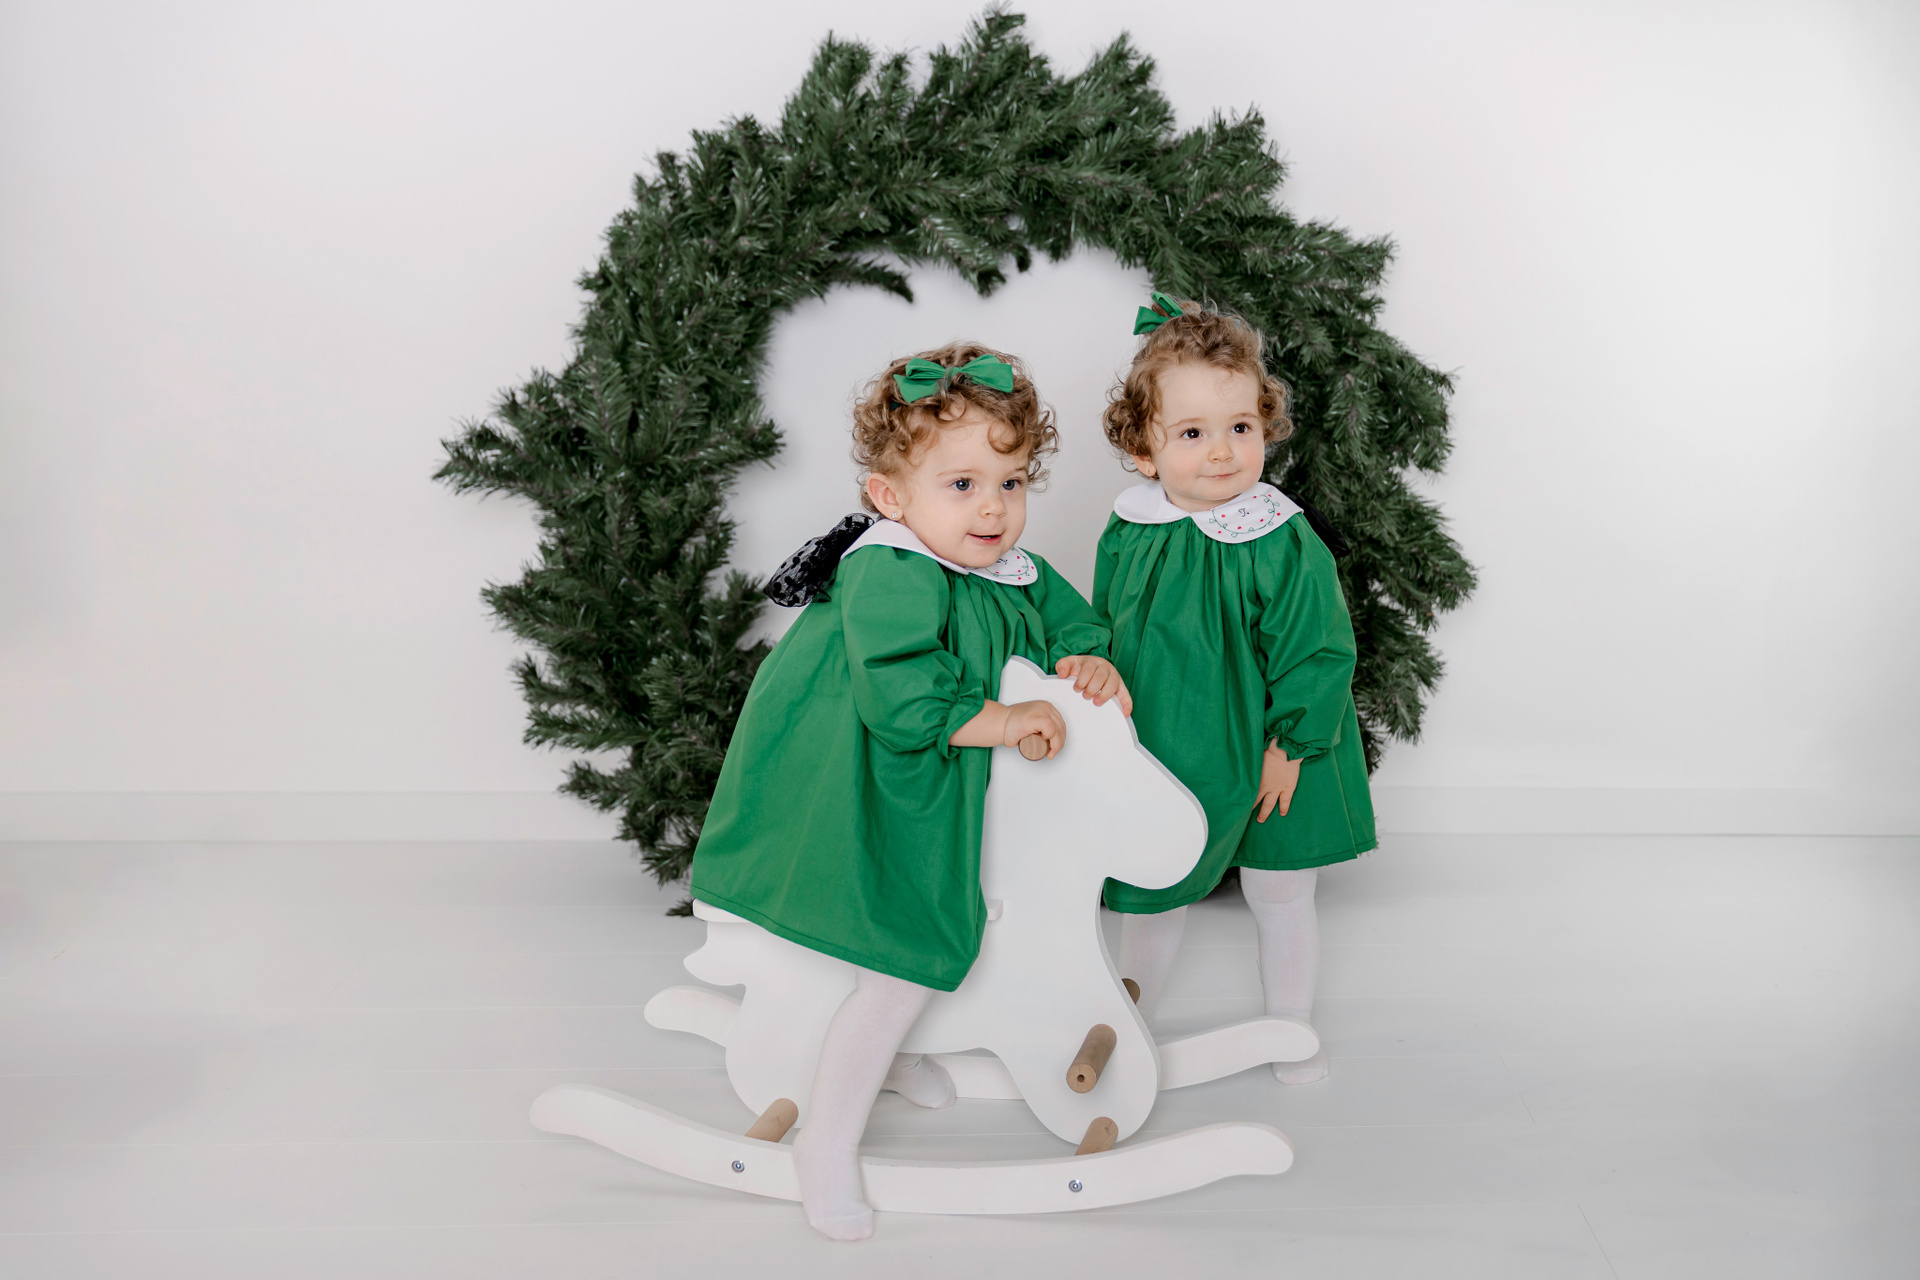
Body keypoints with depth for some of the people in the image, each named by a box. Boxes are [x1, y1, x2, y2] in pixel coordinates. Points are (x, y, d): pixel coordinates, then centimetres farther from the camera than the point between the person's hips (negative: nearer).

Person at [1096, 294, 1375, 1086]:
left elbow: (1316, 653, -13)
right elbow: (1102, 636, 6)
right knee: (1150, 897, 15)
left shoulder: (1282, 542, -18)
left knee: (1279, 897, 15)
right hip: (1159, 755, 2)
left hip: (1267, 757, -2)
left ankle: (1291, 1030, 37)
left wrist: (1290, 745, -13)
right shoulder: (1128, 534, -8)